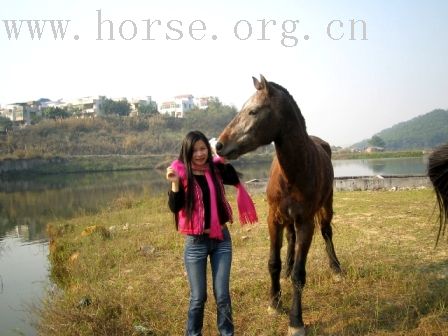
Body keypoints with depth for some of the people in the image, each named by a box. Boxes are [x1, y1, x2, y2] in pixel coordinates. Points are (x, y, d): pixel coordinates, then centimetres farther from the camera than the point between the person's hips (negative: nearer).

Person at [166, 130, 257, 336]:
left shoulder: (216, 169, 0)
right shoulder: (181, 173, -7)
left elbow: (235, 181, -17)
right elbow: (174, 207, -16)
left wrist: (225, 162, -26)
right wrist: (175, 183, -29)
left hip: (221, 239, 2)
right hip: (195, 242, -2)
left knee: (222, 294, 8)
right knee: (198, 297, 8)